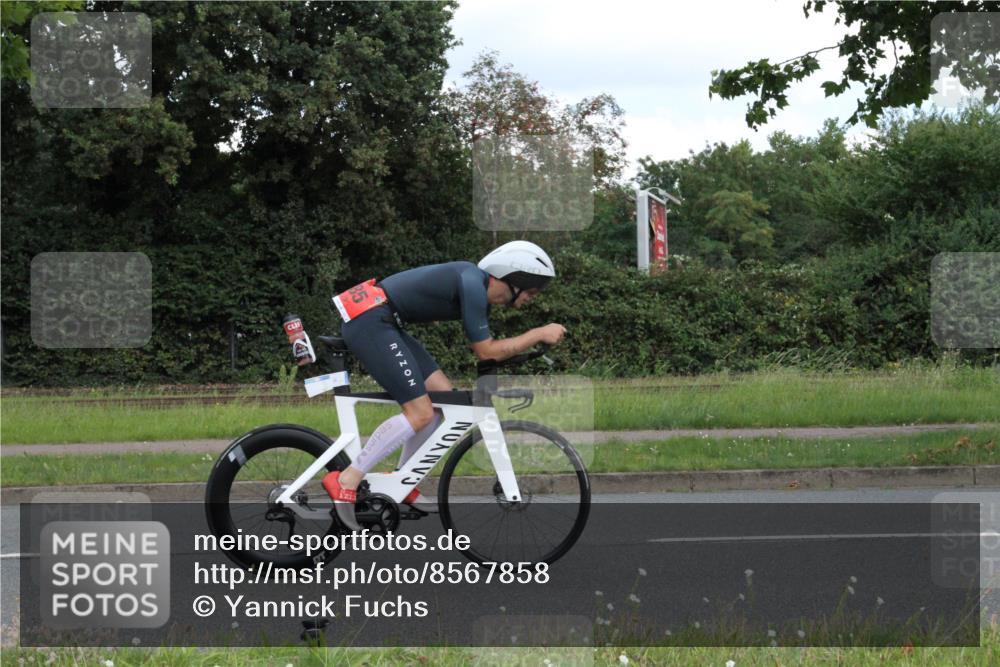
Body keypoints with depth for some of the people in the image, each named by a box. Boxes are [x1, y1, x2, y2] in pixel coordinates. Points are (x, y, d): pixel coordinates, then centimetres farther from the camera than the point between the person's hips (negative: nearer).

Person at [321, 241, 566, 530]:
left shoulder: (478, 283, 13)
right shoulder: (472, 285, -16)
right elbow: (486, 351, -13)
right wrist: (539, 334, -8)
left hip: (380, 323, 10)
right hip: (369, 323, -10)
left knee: (443, 394, 10)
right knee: (420, 414, -12)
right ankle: (346, 482, -11)